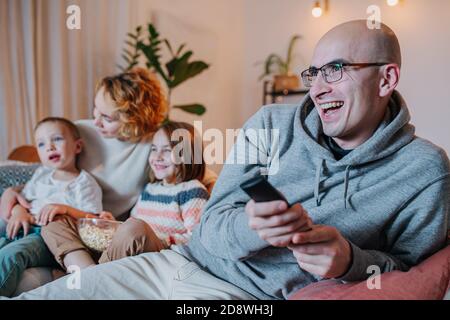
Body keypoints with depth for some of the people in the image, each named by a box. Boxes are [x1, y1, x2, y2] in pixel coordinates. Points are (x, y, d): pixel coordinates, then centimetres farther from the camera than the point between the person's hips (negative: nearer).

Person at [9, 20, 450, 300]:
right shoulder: (271, 124, 2)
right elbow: (210, 227, -1)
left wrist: (351, 261, -19)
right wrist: (251, 226, -25)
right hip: (185, 260, 4)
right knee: (33, 295, -1)